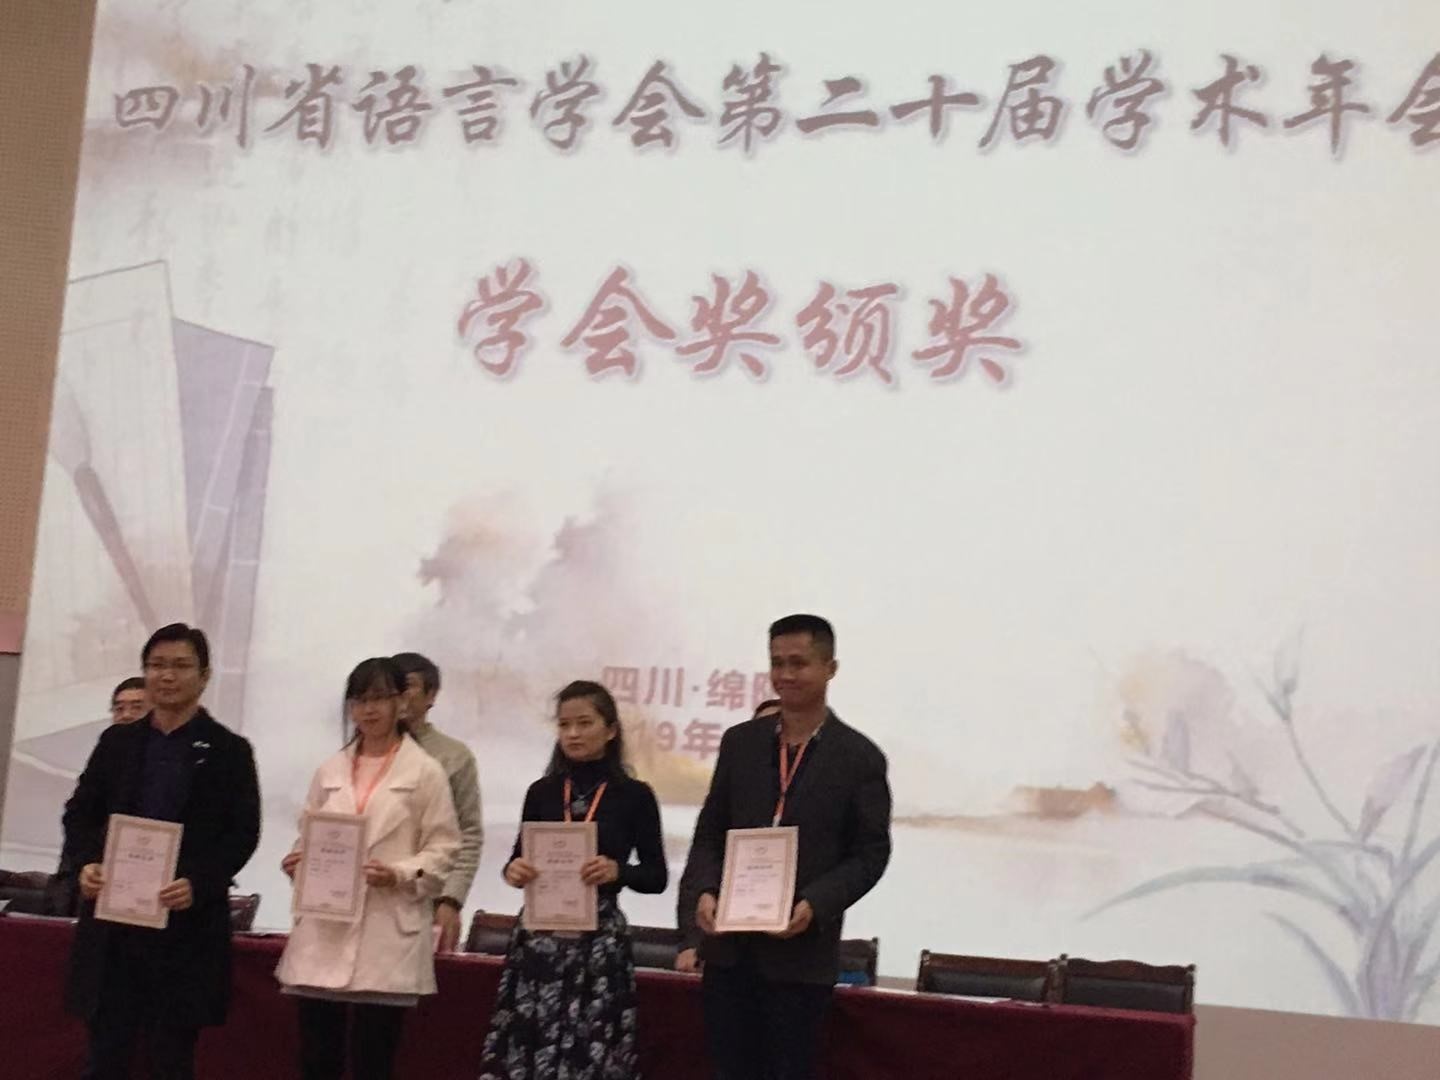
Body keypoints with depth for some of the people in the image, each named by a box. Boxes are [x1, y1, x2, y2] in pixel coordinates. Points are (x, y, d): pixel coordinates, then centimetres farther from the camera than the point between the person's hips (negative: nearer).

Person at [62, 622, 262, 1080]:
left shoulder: (229, 751, 2)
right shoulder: (117, 742, 12)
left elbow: (243, 834, -4)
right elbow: (80, 812, 13)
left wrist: (198, 884, -19)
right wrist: (87, 862, -8)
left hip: (187, 922, -3)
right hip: (113, 918, 3)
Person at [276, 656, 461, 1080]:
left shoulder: (425, 771, 1)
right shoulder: (330, 771, 14)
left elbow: (443, 847, -2)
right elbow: (306, 835, 20)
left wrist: (399, 875, -17)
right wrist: (297, 861, -2)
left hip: (386, 938, -4)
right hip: (323, 933, 4)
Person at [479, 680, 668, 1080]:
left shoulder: (634, 796, 0)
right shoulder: (541, 792, 8)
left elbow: (657, 876, 1)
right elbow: (521, 858, 15)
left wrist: (617, 871, -18)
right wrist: (513, 870, -8)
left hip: (600, 940, -2)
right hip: (538, 936, 2)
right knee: (526, 1047, -4)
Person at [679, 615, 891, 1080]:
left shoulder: (859, 757, -2)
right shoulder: (739, 742, 8)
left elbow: (870, 853, -4)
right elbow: (709, 832, 11)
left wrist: (814, 905, -18)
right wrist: (705, 891, -8)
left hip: (802, 953, -3)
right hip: (729, 947, 3)